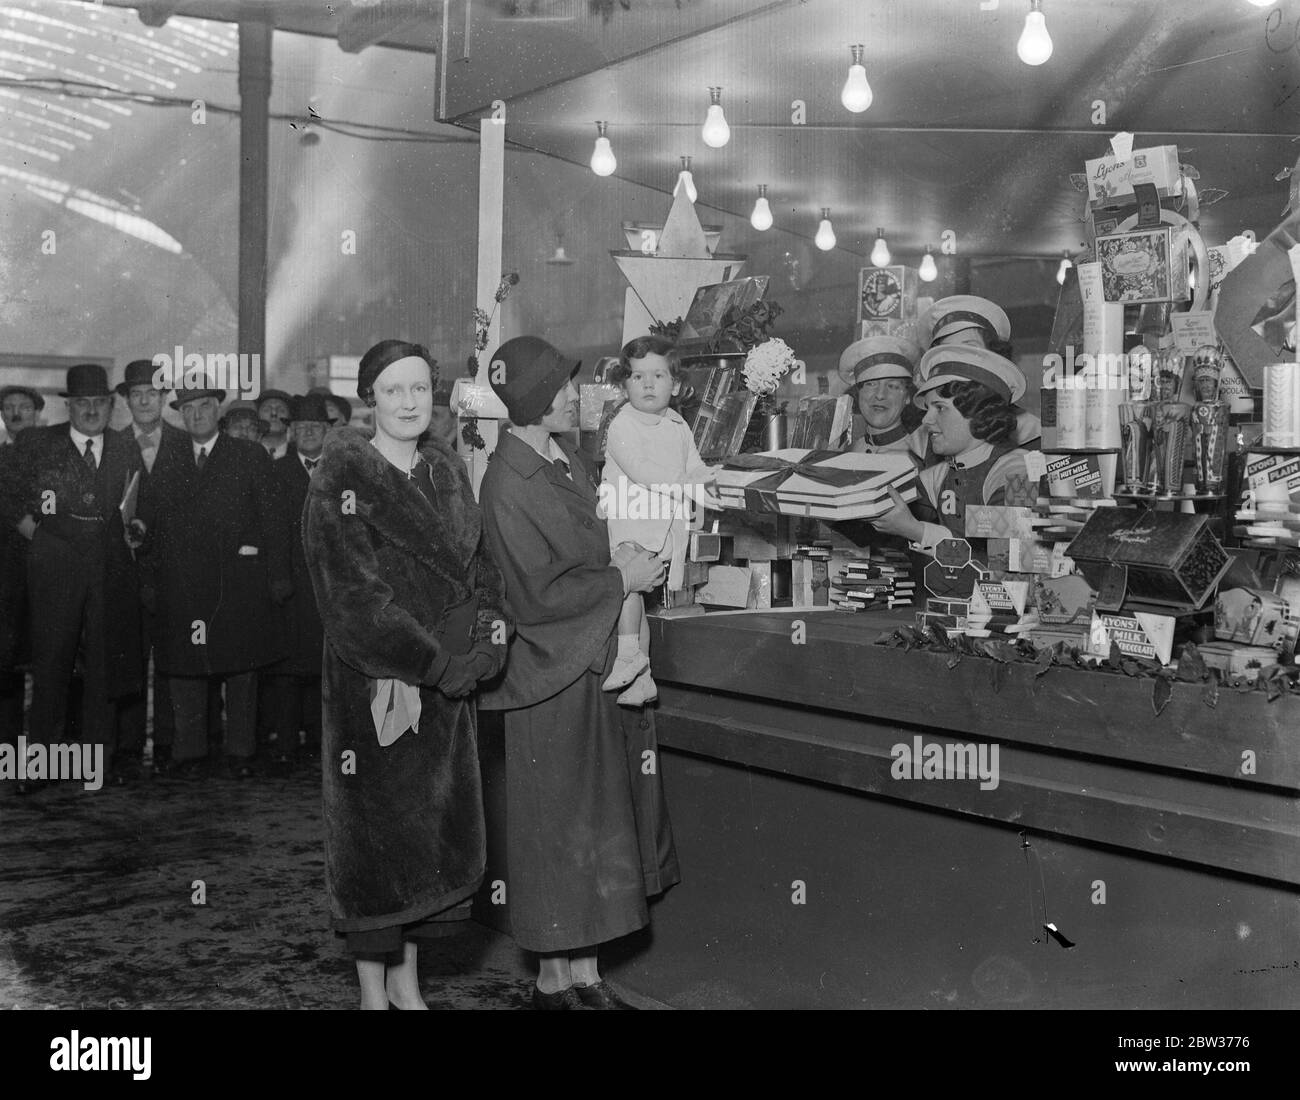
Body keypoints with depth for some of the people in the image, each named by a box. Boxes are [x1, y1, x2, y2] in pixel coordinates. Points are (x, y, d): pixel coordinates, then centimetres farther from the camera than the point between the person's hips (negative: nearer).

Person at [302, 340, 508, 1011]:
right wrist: (433, 660, -17)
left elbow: (479, 571, 9)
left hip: (446, 687, 6)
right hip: (374, 683, -6)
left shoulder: (448, 474, 10)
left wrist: (484, 635, -9)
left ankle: (407, 982, 23)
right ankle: (374, 990, 15)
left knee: (433, 828, 10)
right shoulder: (341, 481, -8)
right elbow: (353, 591, -16)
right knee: (376, 829, 2)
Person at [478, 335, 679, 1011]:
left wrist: (626, 564, 2)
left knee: (598, 822, 12)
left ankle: (584, 969, 22)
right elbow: (541, 594, -20)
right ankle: (553, 979, 16)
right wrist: (621, 579, -13)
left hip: (600, 663, 8)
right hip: (552, 676, -8)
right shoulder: (508, 484, -17)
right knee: (557, 828, 2)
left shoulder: (570, 461, 9)